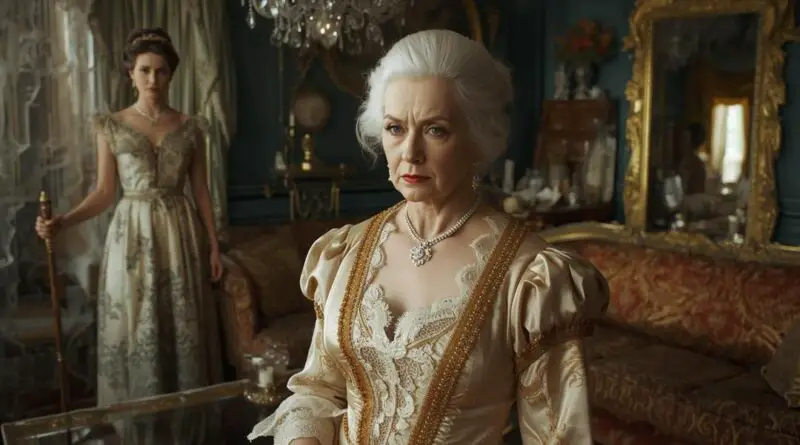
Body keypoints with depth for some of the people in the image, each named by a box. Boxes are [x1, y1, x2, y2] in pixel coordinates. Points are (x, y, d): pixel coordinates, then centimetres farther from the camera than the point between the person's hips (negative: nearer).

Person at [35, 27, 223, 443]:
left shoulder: (190, 127, 3)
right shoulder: (111, 126, 1)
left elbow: (201, 191, 5)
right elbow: (105, 192, 1)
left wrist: (214, 245, 2)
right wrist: (61, 221, -14)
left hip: (180, 234, 1)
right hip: (132, 234, 0)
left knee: (182, 326, 5)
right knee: (134, 328, 3)